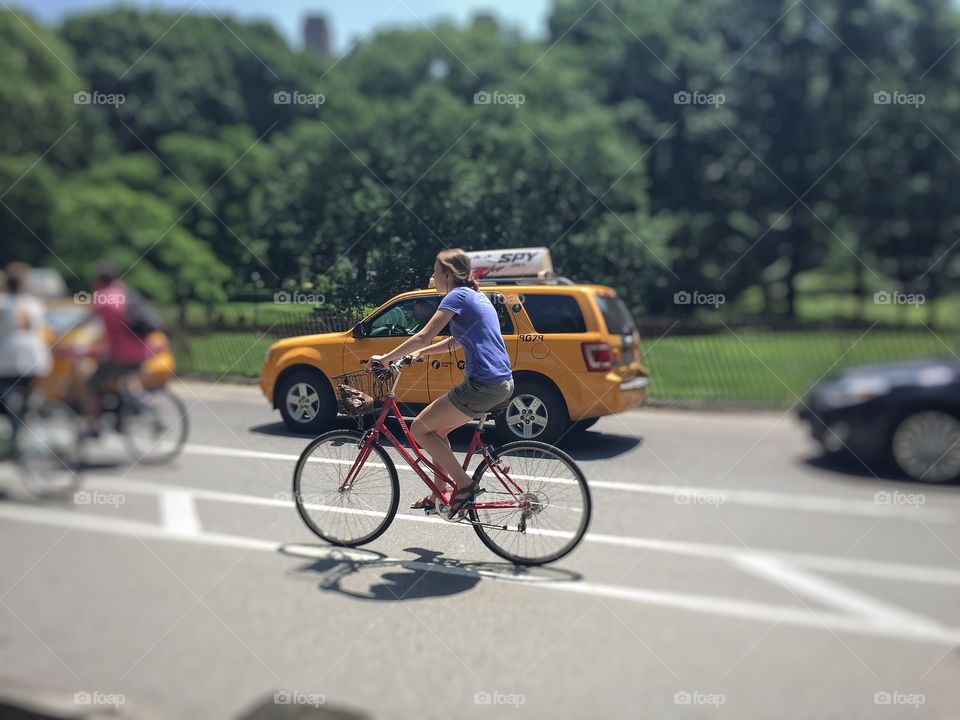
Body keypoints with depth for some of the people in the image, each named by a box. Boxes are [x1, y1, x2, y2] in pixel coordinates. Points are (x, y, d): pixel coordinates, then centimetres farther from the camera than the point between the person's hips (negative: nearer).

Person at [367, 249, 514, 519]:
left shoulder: (457, 296, -8)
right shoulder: (476, 295, 21)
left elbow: (424, 336, -14)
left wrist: (386, 358, -6)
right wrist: (420, 353, 23)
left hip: (483, 384, -10)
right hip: (502, 382, 10)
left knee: (419, 429, -1)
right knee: (437, 429, 21)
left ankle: (464, 485, -1)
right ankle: (438, 495, 27)